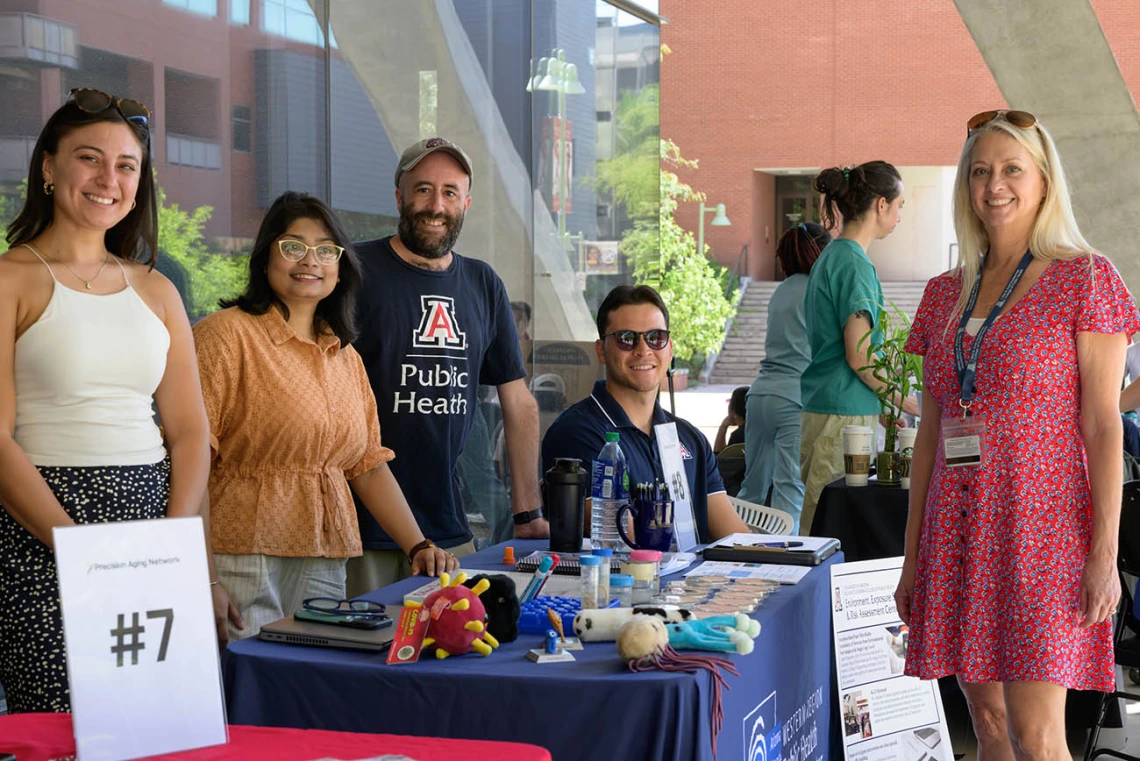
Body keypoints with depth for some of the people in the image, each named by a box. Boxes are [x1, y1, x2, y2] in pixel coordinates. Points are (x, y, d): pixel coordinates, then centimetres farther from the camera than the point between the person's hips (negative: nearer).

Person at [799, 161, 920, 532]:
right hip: (844, 414, -9)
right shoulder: (855, 264, -13)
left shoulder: (831, 256, 15)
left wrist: (879, 405, 23)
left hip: (819, 407, 9)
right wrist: (901, 399, -3)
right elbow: (859, 356, -17)